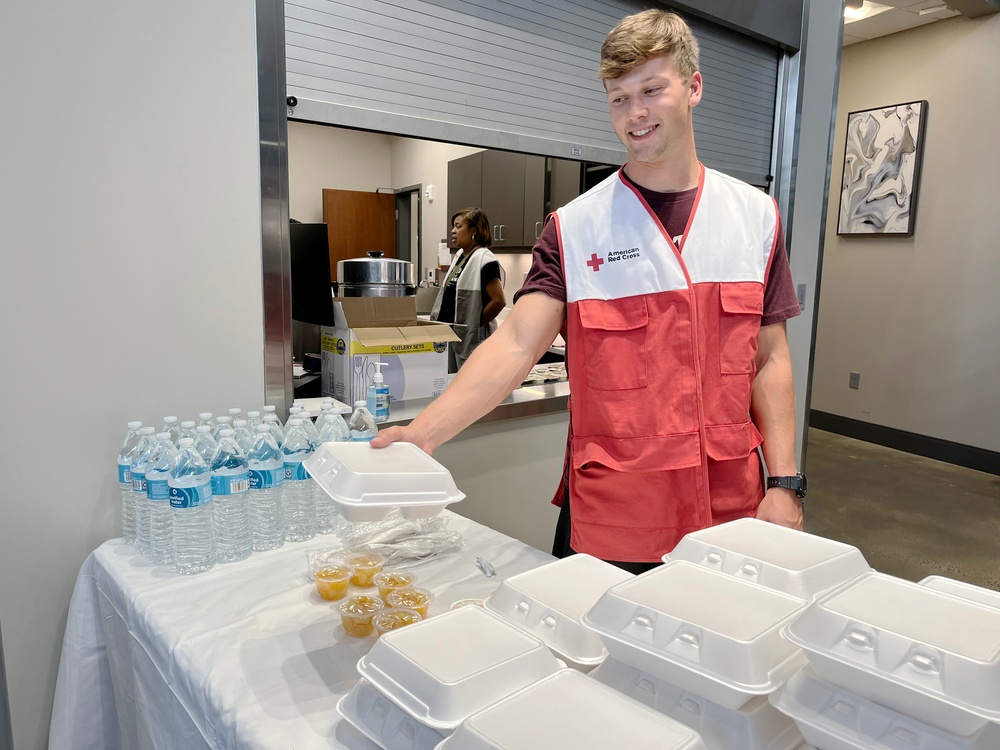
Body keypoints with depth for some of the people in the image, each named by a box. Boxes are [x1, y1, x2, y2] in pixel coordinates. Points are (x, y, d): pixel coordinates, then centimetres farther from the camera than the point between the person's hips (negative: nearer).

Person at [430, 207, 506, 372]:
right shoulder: (460, 256, 12)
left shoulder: (484, 260, -15)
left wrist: (475, 324, -12)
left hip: (471, 338, -9)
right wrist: (439, 321, 10)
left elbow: (499, 301, -21)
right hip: (451, 334, 9)